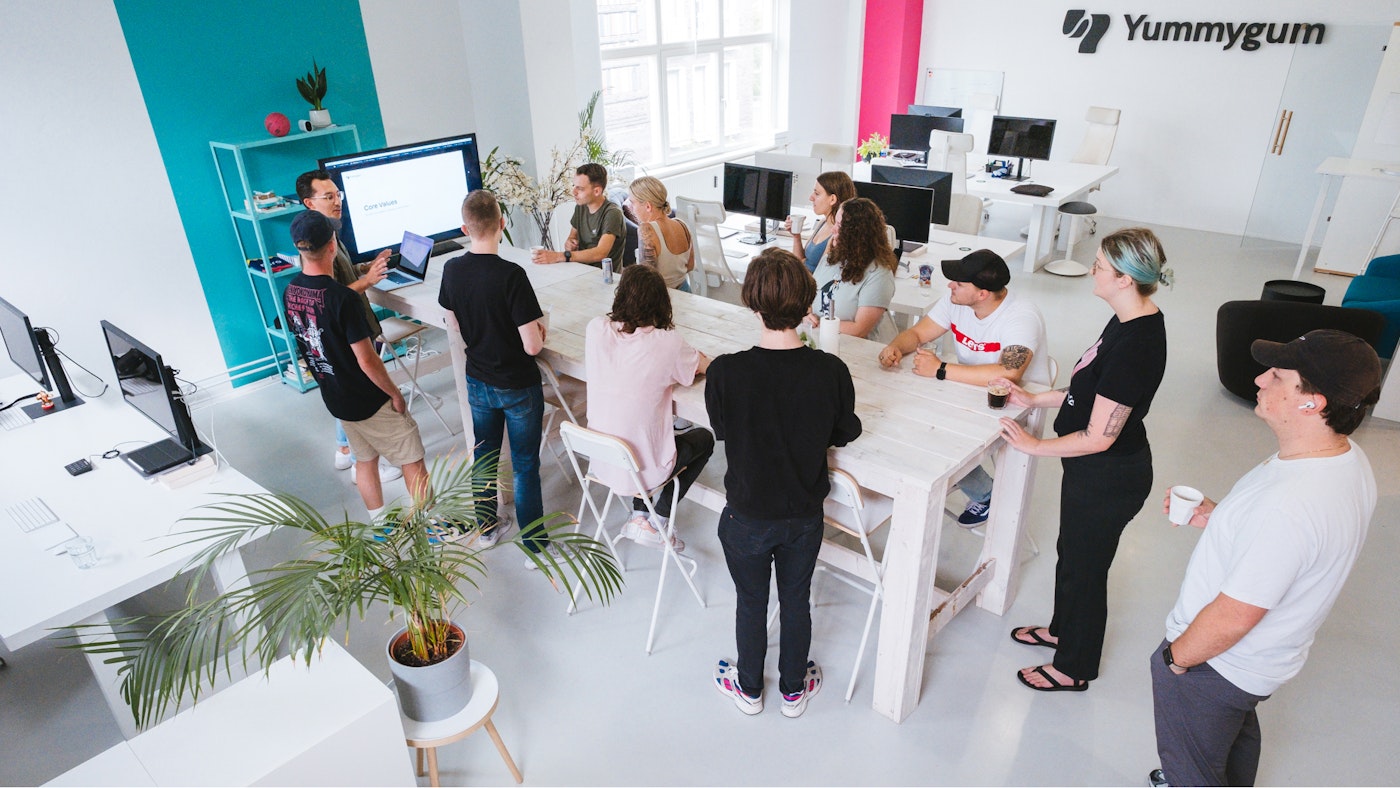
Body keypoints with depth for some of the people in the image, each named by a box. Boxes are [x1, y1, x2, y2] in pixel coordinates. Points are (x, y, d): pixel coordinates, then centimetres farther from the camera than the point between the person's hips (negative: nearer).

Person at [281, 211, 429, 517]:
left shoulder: (290, 292, -3)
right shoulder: (342, 298, -27)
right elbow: (366, 360, -23)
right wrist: (395, 393, -11)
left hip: (334, 397, 8)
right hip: (370, 400, -7)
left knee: (365, 459, 21)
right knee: (412, 459, 7)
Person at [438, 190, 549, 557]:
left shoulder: (452, 270, -8)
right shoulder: (511, 275, -26)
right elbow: (532, 346, -25)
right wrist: (539, 329, -4)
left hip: (478, 382, 5)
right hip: (518, 387, -5)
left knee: (484, 455, 22)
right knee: (525, 467, 8)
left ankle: (487, 527, 41)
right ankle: (535, 547, 20)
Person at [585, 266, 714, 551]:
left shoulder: (595, 329, -10)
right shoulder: (667, 344, -21)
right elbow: (706, 367, -1)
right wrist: (694, 355, 19)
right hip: (642, 471, -4)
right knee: (704, 439, 24)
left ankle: (639, 518, 28)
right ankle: (656, 525, 22)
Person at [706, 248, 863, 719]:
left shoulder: (725, 372, -27)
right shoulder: (831, 371, -22)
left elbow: (722, 430, -9)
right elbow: (844, 433, -5)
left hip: (747, 516, -1)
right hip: (805, 514, 2)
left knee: (751, 603, 21)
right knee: (796, 601, 23)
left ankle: (749, 688, 45)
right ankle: (794, 689, 46)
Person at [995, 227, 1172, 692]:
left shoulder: (1135, 347, -31)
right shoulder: (1132, 322, -1)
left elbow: (1097, 437, -27)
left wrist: (1034, 446, -14)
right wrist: (1036, 400, 9)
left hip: (1108, 478, -9)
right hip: (1096, 472, 9)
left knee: (1085, 566, 10)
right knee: (1072, 550, 27)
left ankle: (1074, 668, 34)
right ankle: (1062, 629, 51)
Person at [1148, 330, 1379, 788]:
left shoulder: (1287, 506, -40)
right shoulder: (1347, 458, -9)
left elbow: (1231, 619, -31)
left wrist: (1175, 657, -14)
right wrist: (1216, 518, -2)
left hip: (1215, 660, -9)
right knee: (1236, 737, 35)